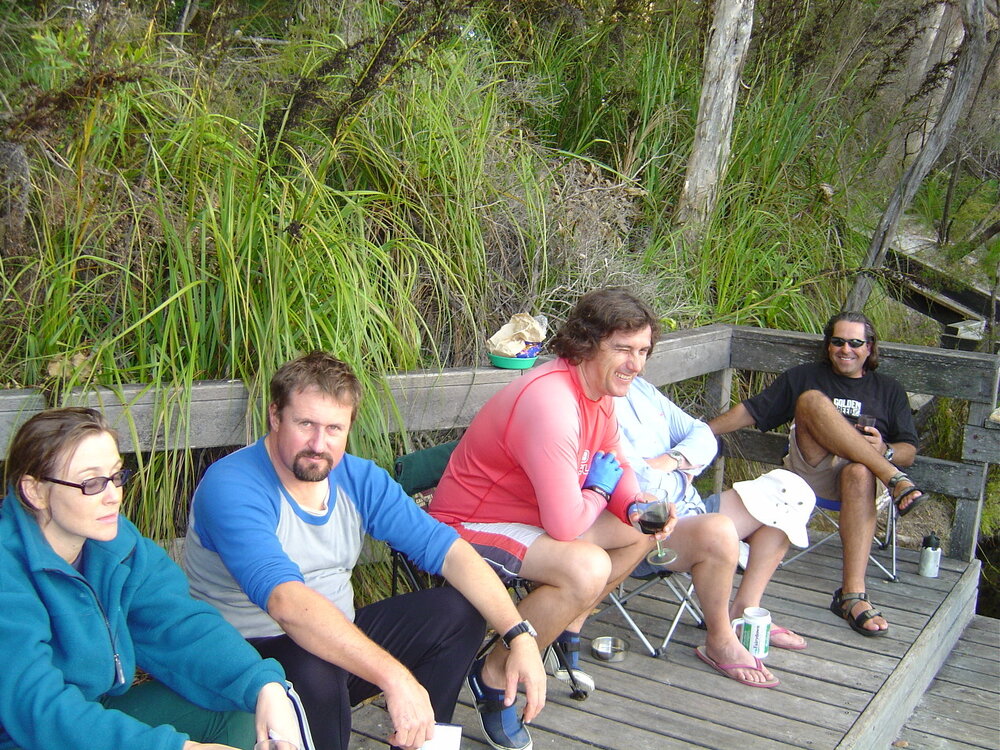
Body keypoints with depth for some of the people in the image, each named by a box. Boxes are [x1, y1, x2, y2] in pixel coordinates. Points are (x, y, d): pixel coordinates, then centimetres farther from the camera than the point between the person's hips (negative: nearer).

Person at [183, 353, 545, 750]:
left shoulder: (359, 478, 0)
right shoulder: (230, 488, -22)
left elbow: (446, 548, -4)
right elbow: (286, 601, -36)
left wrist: (519, 634, -16)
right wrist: (396, 679, -44)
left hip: (339, 640, 7)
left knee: (461, 611, -3)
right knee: (315, 670, -37)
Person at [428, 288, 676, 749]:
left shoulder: (599, 390, 0)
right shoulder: (552, 404, -32)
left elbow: (615, 465, 13)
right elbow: (565, 524, -32)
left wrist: (637, 506, -10)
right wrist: (599, 491, -10)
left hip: (532, 513, 10)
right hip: (470, 526, -10)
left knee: (640, 534, 10)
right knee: (588, 568, -32)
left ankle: (564, 634, 21)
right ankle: (493, 678, -12)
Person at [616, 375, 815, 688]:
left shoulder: (641, 389, 13)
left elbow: (702, 436, 13)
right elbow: (639, 483, -24)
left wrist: (672, 460, -8)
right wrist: (681, 477, -5)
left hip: (689, 508, 10)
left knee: (789, 491, 9)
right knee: (718, 531, -39)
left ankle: (744, 610, 9)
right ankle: (720, 641, -12)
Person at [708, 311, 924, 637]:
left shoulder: (889, 390, 24)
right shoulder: (805, 377, 23)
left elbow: (909, 452, 17)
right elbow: (751, 411, 17)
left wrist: (885, 450, -7)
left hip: (863, 470, 0)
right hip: (811, 469, 0)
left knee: (860, 475, -39)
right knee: (811, 400, -28)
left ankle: (852, 594, -46)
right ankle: (893, 479, -34)